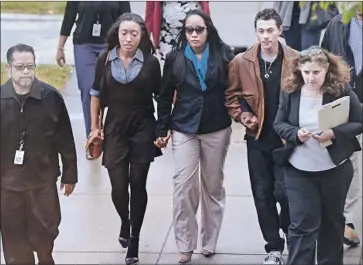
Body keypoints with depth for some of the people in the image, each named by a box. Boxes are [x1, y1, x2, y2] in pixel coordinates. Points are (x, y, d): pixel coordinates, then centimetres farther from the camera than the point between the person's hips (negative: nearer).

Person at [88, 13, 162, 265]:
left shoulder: (151, 62, -6)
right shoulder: (105, 60, -2)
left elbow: (161, 96, 3)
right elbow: (96, 94, 7)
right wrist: (94, 127, 4)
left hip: (143, 129, -1)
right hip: (114, 129, 1)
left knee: (138, 185, 2)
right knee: (118, 187, 1)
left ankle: (134, 241, 15)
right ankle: (125, 223, 34)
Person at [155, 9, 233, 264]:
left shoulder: (224, 55, -3)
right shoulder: (175, 58, -1)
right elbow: (165, 96, 5)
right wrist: (163, 129, 4)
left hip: (217, 129, 0)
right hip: (184, 130, 0)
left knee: (213, 185, 11)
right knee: (183, 185, -6)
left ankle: (210, 242, 23)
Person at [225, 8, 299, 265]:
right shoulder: (241, 62, -3)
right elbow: (231, 95, 7)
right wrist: (242, 116, -9)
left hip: (288, 138, -2)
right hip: (257, 138, 2)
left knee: (284, 192, -5)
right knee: (262, 194, 9)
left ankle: (294, 243, 21)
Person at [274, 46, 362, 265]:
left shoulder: (342, 90, -11)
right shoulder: (290, 91, -6)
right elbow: (279, 124, 2)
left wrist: (334, 133, -23)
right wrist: (295, 133, -19)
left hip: (335, 169, 0)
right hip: (298, 170, 0)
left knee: (332, 221, 18)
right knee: (302, 224, -3)